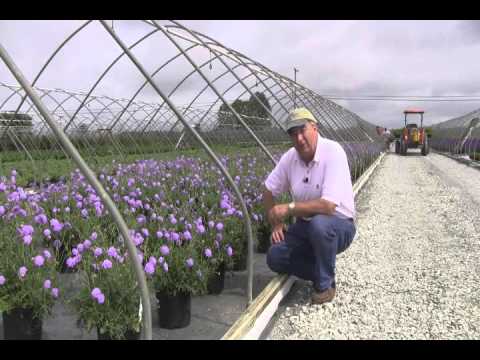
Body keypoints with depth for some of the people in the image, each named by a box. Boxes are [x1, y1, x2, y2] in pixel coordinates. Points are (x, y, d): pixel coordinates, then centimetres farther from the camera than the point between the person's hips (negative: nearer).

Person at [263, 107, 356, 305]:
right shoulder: (290, 157, -6)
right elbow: (268, 191, 9)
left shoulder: (333, 152, -24)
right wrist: (276, 224, 2)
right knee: (274, 257, -13)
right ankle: (322, 272, 12)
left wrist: (289, 208, -23)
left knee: (319, 223, -38)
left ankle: (326, 283, -11)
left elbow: (328, 206, -33)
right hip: (304, 225, 5)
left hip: (338, 225, -5)